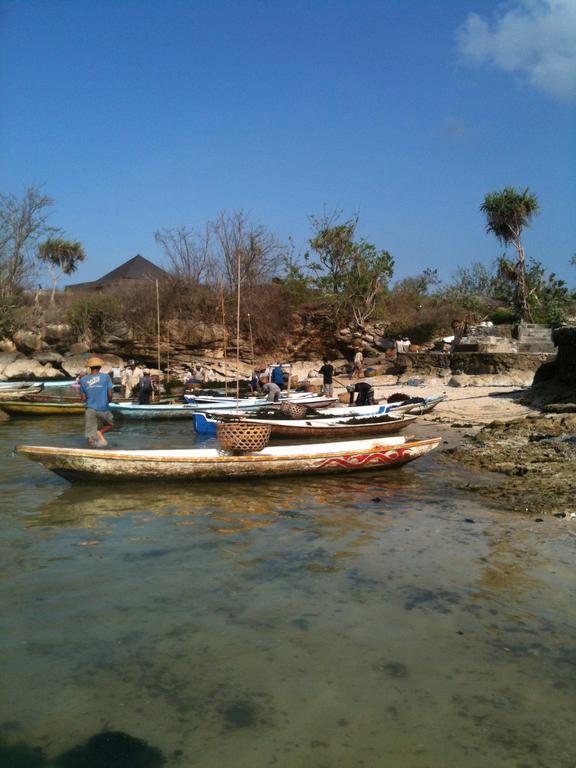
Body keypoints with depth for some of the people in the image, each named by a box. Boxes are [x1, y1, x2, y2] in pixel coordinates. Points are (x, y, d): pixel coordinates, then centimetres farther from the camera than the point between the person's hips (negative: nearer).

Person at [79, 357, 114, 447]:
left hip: (90, 409, 2)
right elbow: (110, 394, -5)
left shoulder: (83, 380, 4)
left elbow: (83, 398, 6)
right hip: (103, 409, -1)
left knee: (90, 435, 7)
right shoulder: (106, 377, -2)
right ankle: (100, 431, -4)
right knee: (110, 424, 24)